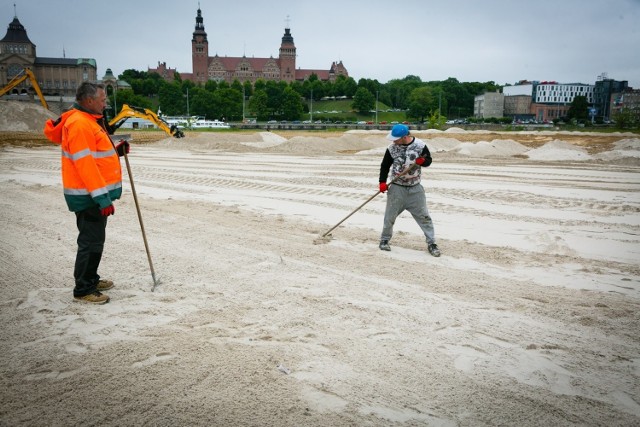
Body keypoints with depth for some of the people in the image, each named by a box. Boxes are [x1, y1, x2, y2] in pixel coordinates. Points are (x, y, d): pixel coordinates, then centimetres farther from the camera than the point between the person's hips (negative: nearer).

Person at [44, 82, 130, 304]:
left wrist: (116, 151, 4)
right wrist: (102, 197, -25)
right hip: (89, 196, -11)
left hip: (96, 194, 11)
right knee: (91, 242, -4)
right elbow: (85, 164, -24)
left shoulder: (89, 121, 15)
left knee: (94, 240, 19)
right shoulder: (80, 124, -19)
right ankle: (83, 290, 6)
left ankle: (91, 280, 32)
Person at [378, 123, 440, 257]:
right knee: (390, 216, 6)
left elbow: (428, 160, 2)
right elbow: (385, 165, 2)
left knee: (423, 216, 2)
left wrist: (422, 161, -22)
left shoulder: (420, 145, -9)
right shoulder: (392, 148, -7)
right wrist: (382, 182, -8)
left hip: (415, 188, 0)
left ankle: (431, 243, 11)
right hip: (396, 188, 0)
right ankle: (384, 240, 26)